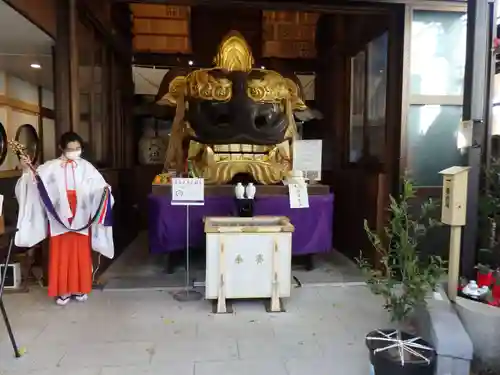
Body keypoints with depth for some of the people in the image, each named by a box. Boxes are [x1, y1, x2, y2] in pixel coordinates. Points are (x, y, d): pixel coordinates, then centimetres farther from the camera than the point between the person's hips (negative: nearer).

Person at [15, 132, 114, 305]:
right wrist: (26, 169, -24)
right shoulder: (51, 167, 1)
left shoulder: (86, 167, 2)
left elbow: (99, 185, -3)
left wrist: (105, 189, -24)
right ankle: (63, 291, 18)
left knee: (81, 254, 8)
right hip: (59, 219, 0)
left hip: (81, 219, 0)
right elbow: (35, 178, -6)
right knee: (60, 255, 5)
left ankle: (80, 289, 22)